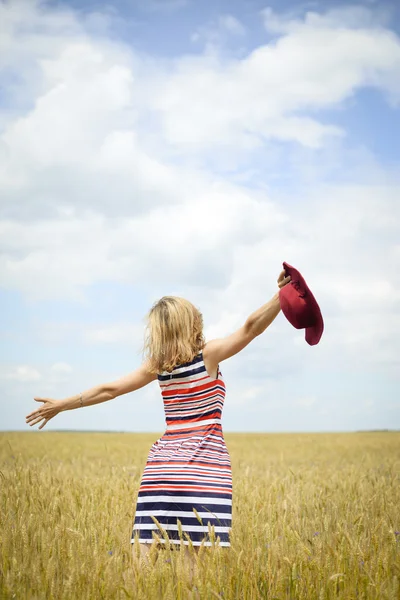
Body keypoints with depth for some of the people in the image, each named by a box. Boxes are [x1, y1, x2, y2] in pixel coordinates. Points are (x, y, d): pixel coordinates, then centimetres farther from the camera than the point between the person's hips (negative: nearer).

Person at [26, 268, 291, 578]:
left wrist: (61, 405, 24)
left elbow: (110, 389, 14)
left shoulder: (158, 366, 7)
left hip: (163, 462, 4)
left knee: (143, 553, 2)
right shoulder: (208, 354, -3)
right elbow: (250, 328, -11)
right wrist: (283, 296, -10)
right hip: (205, 464, -3)